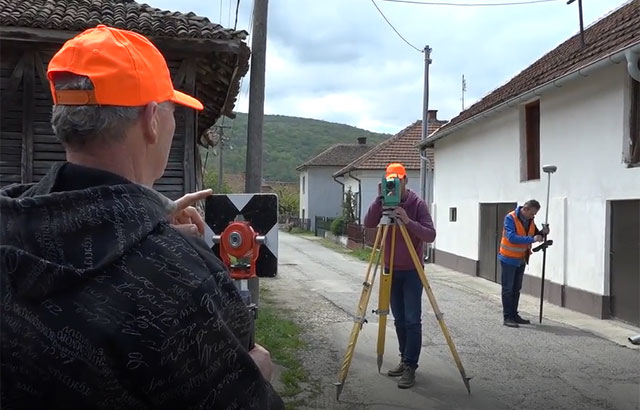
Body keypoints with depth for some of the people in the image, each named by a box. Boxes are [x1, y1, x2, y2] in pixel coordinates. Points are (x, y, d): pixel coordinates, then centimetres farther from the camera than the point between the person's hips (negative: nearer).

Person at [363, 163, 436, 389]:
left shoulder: (417, 203, -10)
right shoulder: (384, 202, 1)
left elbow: (430, 235, -18)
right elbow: (368, 224, -14)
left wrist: (408, 221, -30)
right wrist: (380, 199, -23)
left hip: (412, 271, -4)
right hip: (391, 269, 4)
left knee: (412, 320, -6)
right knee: (399, 319, 11)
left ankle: (410, 367, -1)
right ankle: (404, 360, 22)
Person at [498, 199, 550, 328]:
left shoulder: (530, 220, 2)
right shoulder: (510, 218, -20)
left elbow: (535, 235, 10)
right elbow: (512, 237, -30)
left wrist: (542, 233, -11)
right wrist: (532, 239, -35)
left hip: (521, 259, 7)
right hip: (509, 259, -7)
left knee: (516, 289, 14)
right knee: (508, 289, -2)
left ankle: (514, 315, 23)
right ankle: (507, 317, 2)